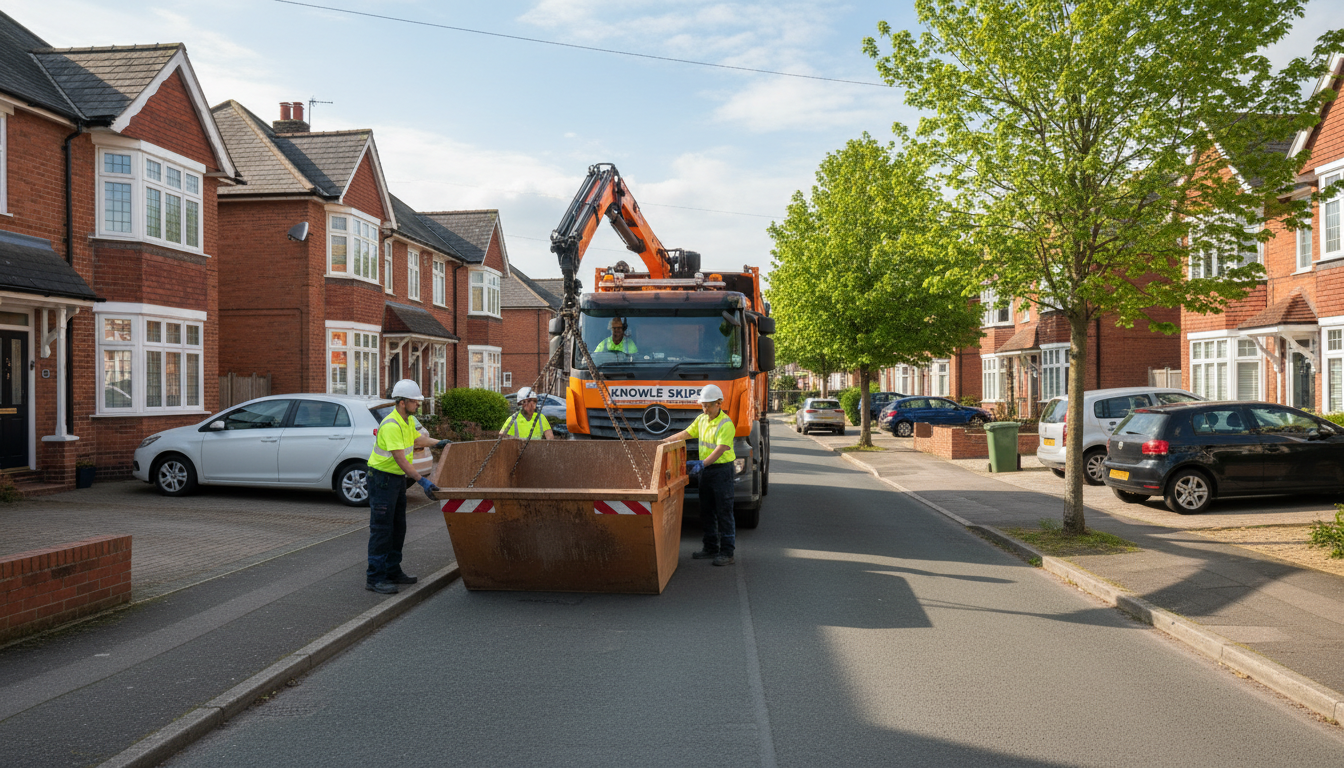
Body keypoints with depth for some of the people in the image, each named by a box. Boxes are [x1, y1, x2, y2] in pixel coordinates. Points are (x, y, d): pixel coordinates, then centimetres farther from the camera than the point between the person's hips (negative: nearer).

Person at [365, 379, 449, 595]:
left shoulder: (409, 420, 6)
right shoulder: (391, 425, -25)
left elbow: (417, 439, 28)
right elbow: (400, 459, -30)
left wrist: (439, 443, 26)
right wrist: (422, 481, -34)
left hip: (398, 478, 10)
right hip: (382, 478, -10)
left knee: (398, 527, 15)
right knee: (381, 529, -8)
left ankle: (393, 571, 25)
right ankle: (375, 578, -3)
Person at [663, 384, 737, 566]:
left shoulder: (726, 424, -16)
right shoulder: (702, 419, 9)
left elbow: (720, 449, -26)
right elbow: (685, 433, 19)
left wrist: (702, 464, -37)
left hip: (722, 470, -8)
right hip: (705, 470, 8)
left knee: (724, 512, -5)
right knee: (706, 511, 12)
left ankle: (727, 552, -1)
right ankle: (711, 548, 23)